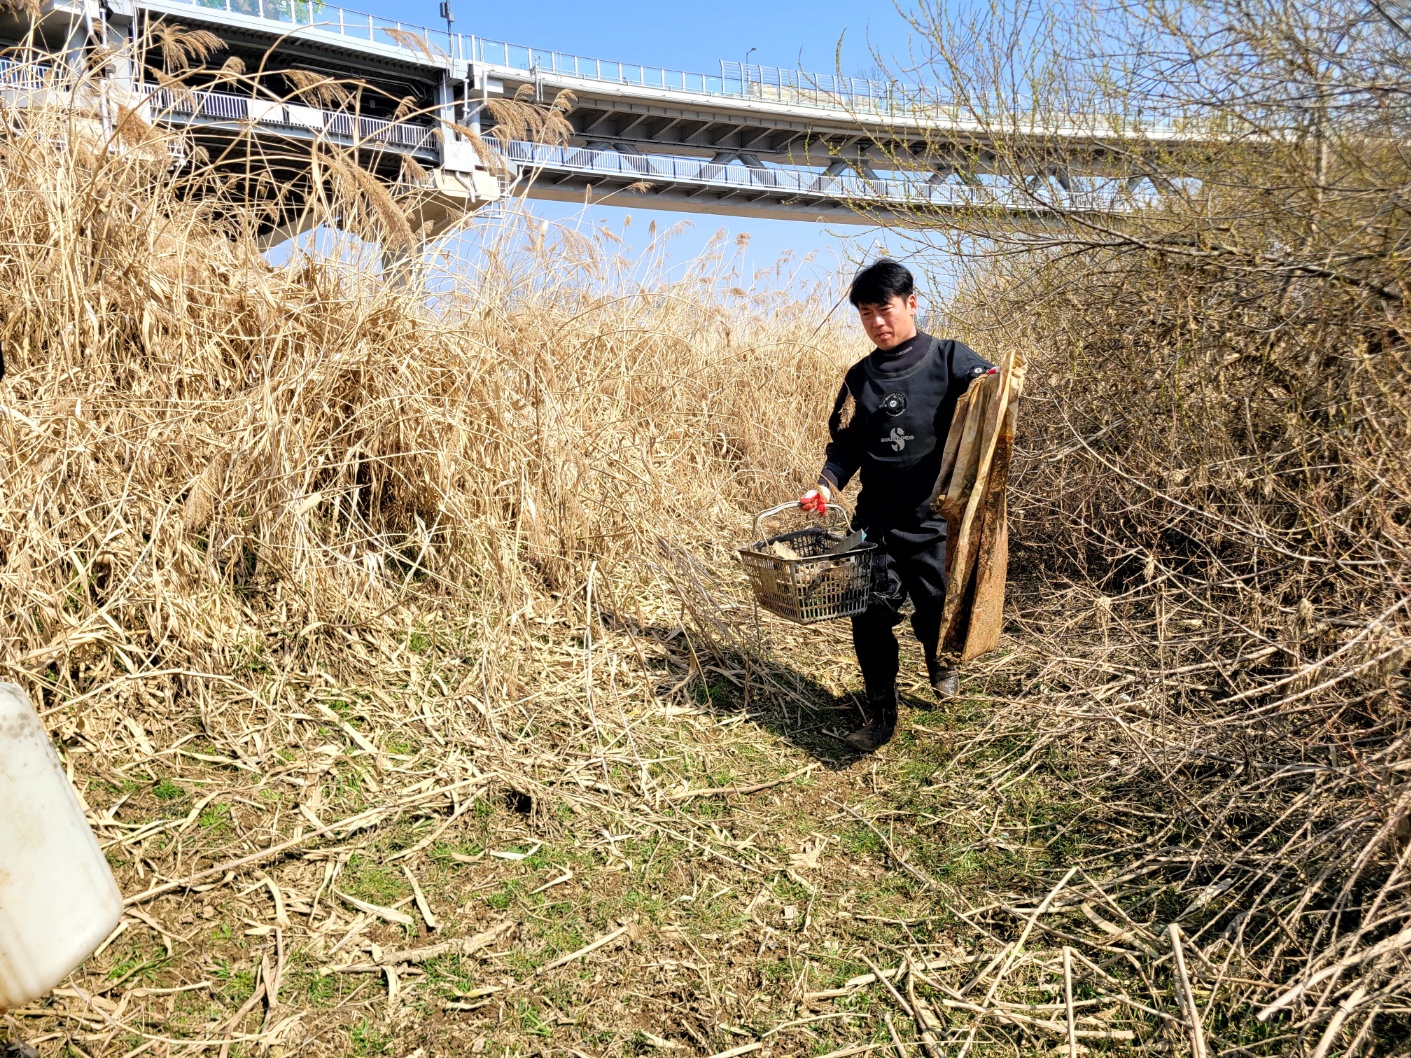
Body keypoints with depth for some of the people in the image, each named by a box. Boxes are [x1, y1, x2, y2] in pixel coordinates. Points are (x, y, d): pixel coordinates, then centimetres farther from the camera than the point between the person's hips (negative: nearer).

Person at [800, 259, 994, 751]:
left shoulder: (949, 359, -3)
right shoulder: (859, 378, 10)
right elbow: (846, 445, 11)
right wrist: (826, 485, -6)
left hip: (935, 521, -3)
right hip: (876, 521, 3)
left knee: (937, 612, 4)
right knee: (870, 617, -1)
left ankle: (940, 662, 42)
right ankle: (881, 715, 18)